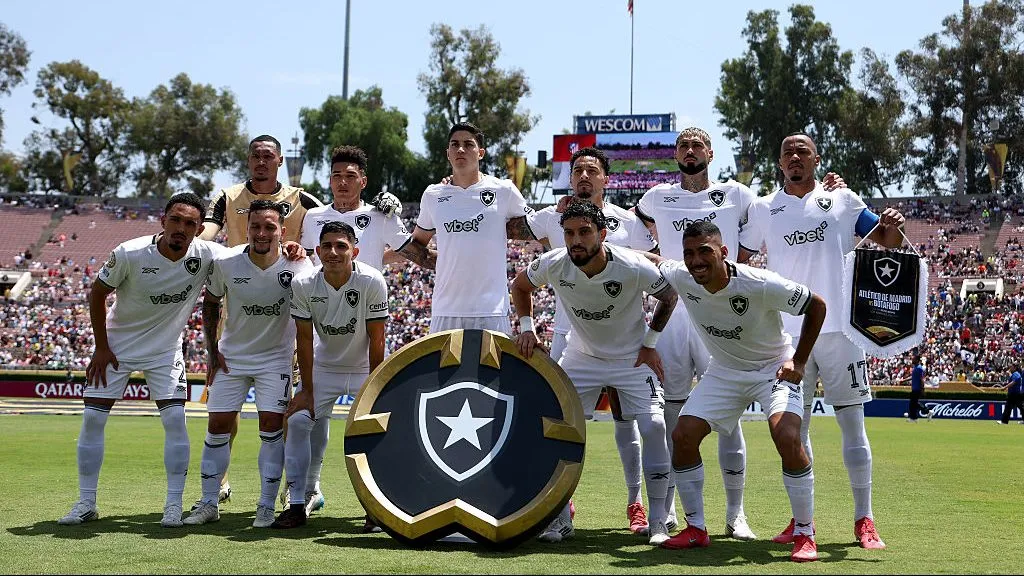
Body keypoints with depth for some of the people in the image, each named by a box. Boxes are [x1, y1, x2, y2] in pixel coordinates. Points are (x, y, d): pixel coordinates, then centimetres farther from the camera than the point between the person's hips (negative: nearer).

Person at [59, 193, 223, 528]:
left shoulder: (207, 256, -19)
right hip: (117, 344, -1)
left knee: (175, 419, -11)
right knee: (92, 418, -3)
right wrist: (101, 347, -7)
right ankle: (86, 503, 9)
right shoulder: (129, 254, -23)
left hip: (165, 349, 1)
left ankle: (174, 505, 0)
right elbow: (97, 294, -8)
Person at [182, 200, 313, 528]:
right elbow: (210, 303, 4)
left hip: (276, 357, -1)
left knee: (272, 426, -8)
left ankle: (266, 507, 2)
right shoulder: (226, 263, -14)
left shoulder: (297, 265, -16)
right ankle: (209, 503, 14)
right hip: (231, 356, 1)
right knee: (217, 425, 1)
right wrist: (212, 350, 1)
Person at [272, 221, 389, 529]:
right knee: (297, 421, -8)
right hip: (323, 367, 2)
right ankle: (297, 505, 2)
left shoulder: (372, 282, -25)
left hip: (364, 368, -2)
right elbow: (304, 339, -11)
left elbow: (376, 339, -19)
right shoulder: (303, 285, -19)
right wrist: (307, 389, -10)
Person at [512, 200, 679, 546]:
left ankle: (658, 522, -3)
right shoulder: (553, 265, -21)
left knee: (653, 426, -16)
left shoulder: (633, 268, -28)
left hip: (633, 357, -2)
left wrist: (649, 344, -6)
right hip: (581, 356, 3)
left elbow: (669, 296, -7)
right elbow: (520, 286, 3)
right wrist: (527, 328, -7)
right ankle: (561, 519, 7)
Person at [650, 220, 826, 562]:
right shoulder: (681, 279, -18)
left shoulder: (760, 285, -31)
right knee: (683, 436, -8)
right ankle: (697, 529, 7)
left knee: (787, 438, -26)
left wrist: (799, 362, -17)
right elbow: (653, 261, 6)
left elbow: (816, 306, -17)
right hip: (724, 371, 5)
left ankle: (804, 534, -10)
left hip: (774, 368, -5)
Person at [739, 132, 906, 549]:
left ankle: (864, 519, 7)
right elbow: (738, 260, 11)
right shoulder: (764, 209, 7)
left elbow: (886, 241, 8)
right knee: (795, 426, 5)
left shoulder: (843, 200, 5)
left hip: (840, 327, -1)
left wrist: (892, 227, -14)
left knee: (852, 422, 1)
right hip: (789, 332, 1)